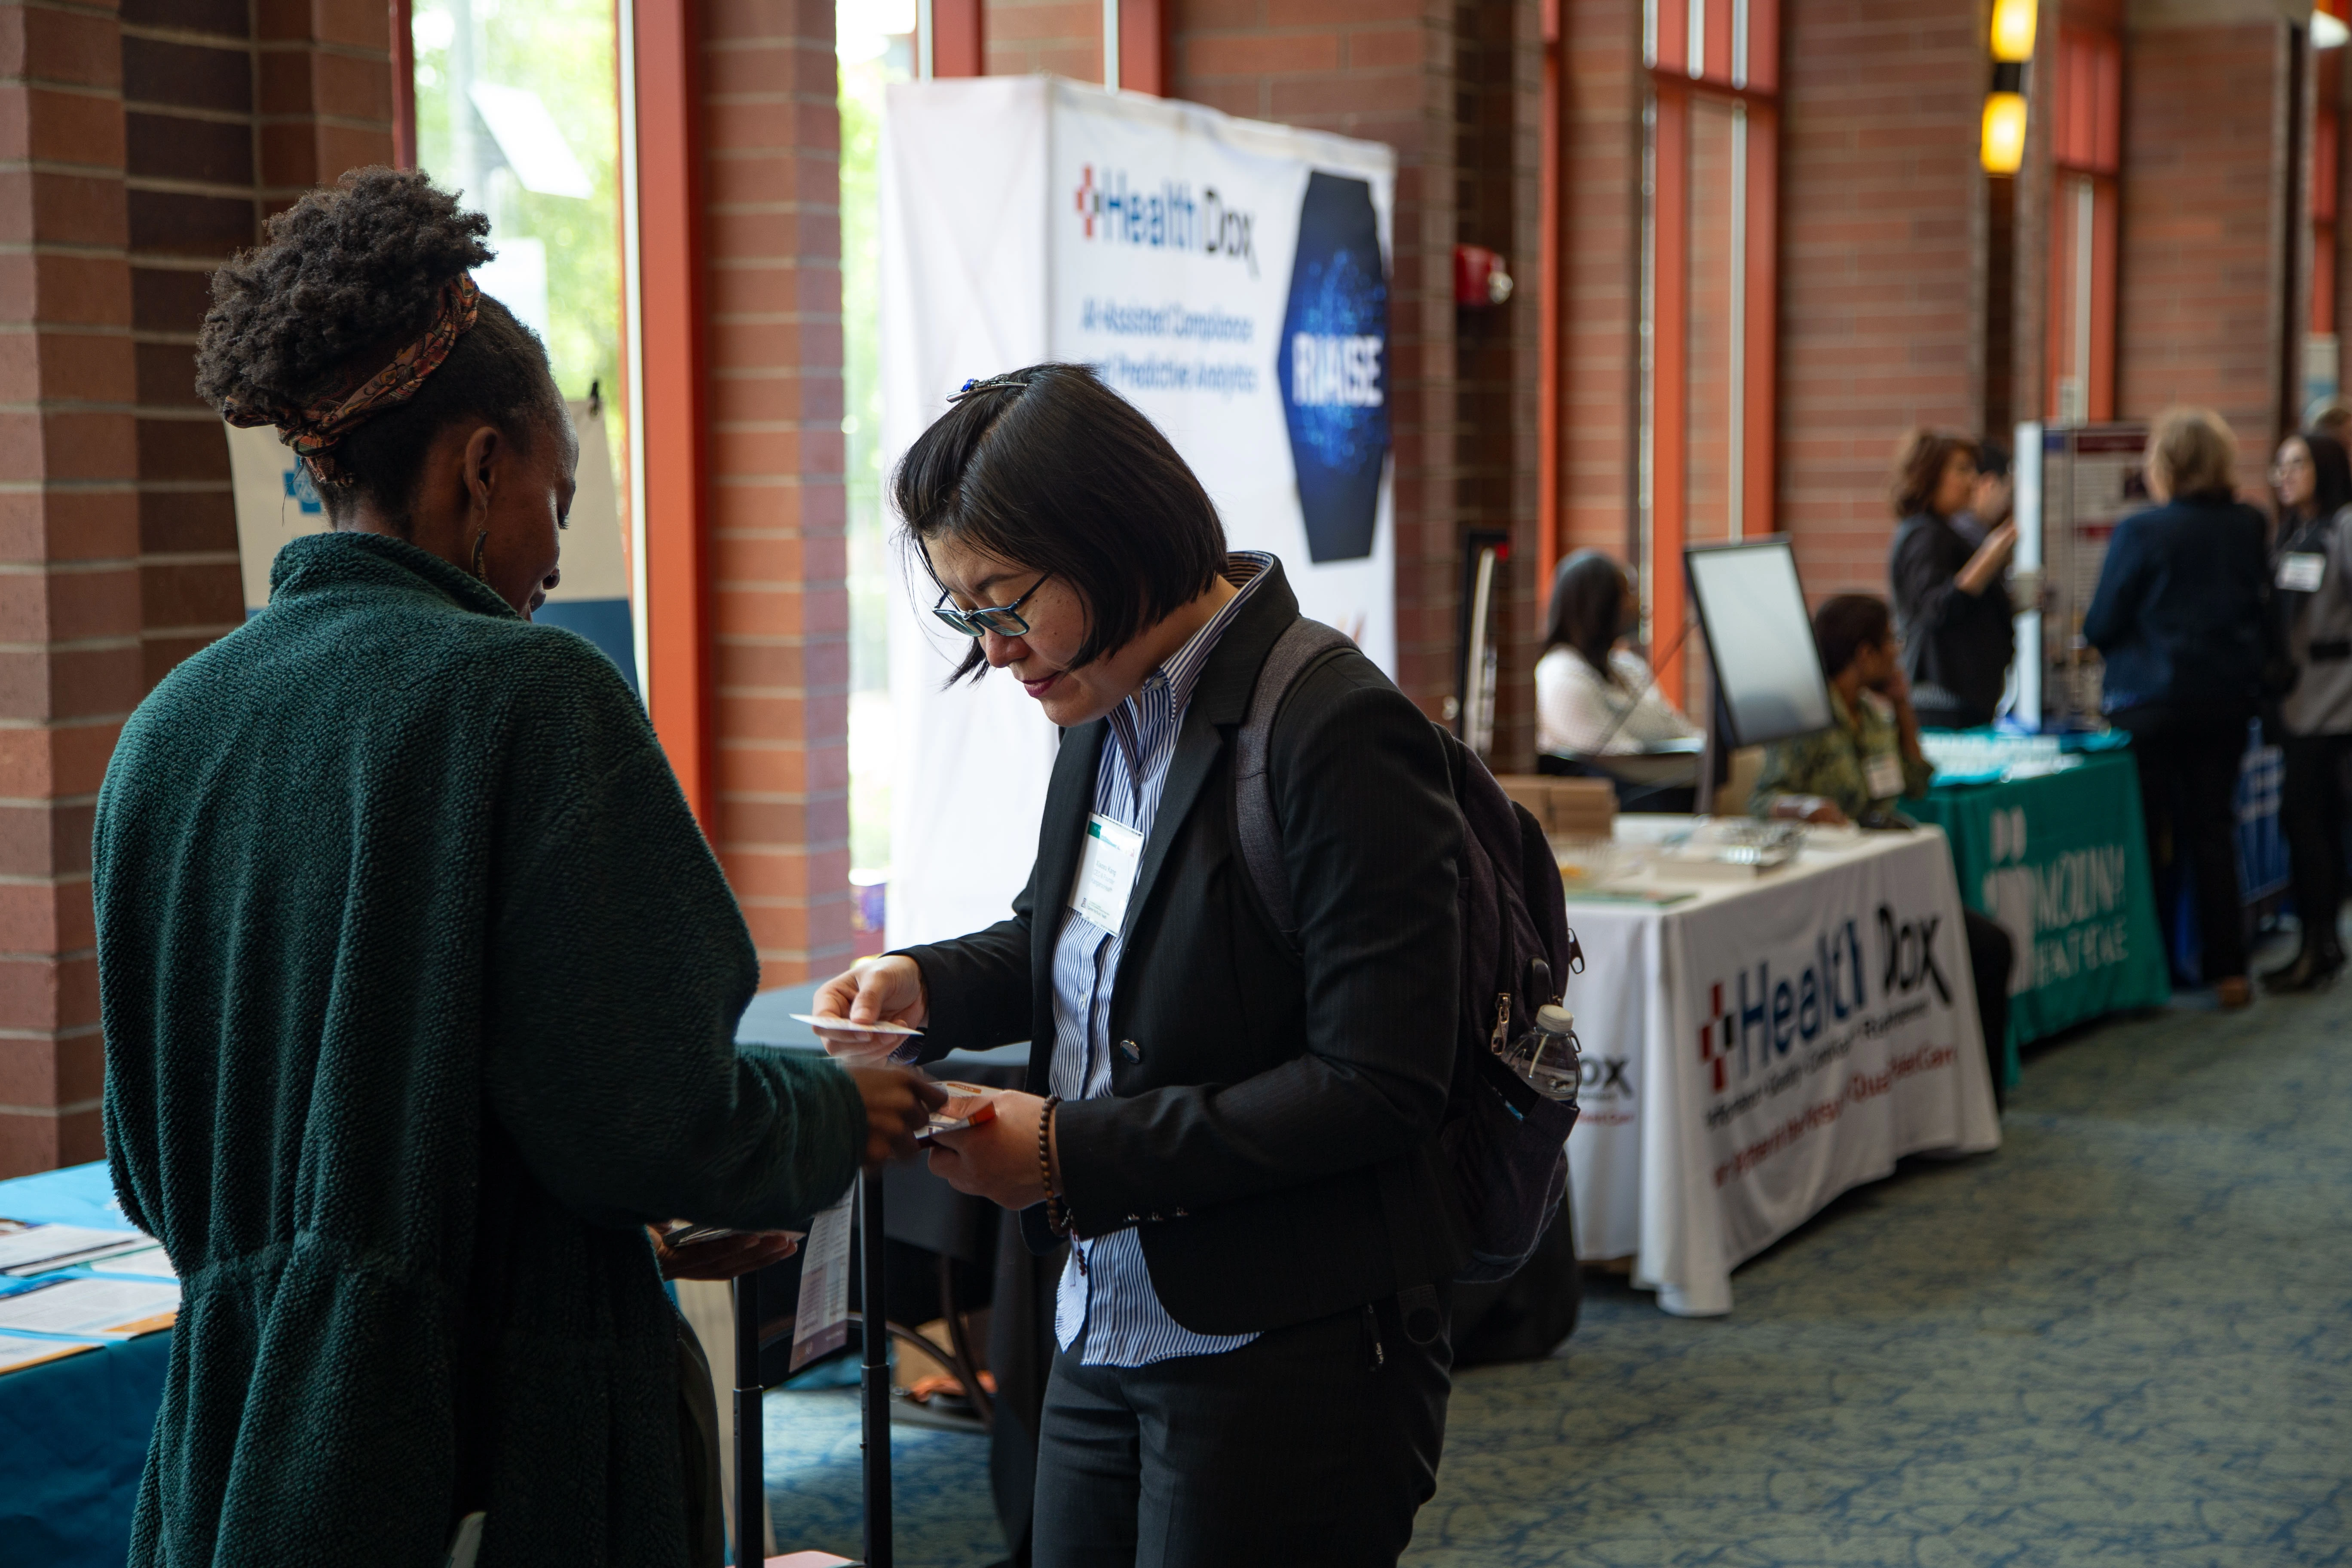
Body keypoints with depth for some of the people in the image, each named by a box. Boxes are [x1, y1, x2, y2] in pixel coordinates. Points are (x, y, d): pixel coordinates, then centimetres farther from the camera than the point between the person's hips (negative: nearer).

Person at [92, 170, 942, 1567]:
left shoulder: (170, 727, 4)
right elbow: (641, 1119, -19)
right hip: (509, 1437, -6)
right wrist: (837, 1118, 2)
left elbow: (155, 1161, 10)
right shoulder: (532, 694, -15)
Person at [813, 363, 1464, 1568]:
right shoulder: (1110, 713, 5)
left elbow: (1379, 1087, -22)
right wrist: (929, 985, 0)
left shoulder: (1336, 735, -20)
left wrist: (1076, 1154, -23)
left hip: (1281, 1366, -8)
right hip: (1103, 1330, 8)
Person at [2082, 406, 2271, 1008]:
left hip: (2151, 703, -4)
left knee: (2149, 833, 6)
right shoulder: (2251, 528, 0)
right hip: (2229, 698, 4)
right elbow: (2262, 608, 11)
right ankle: (2229, 969, 11)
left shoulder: (2141, 532, -15)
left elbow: (2101, 625, -9)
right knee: (2214, 829, 11)